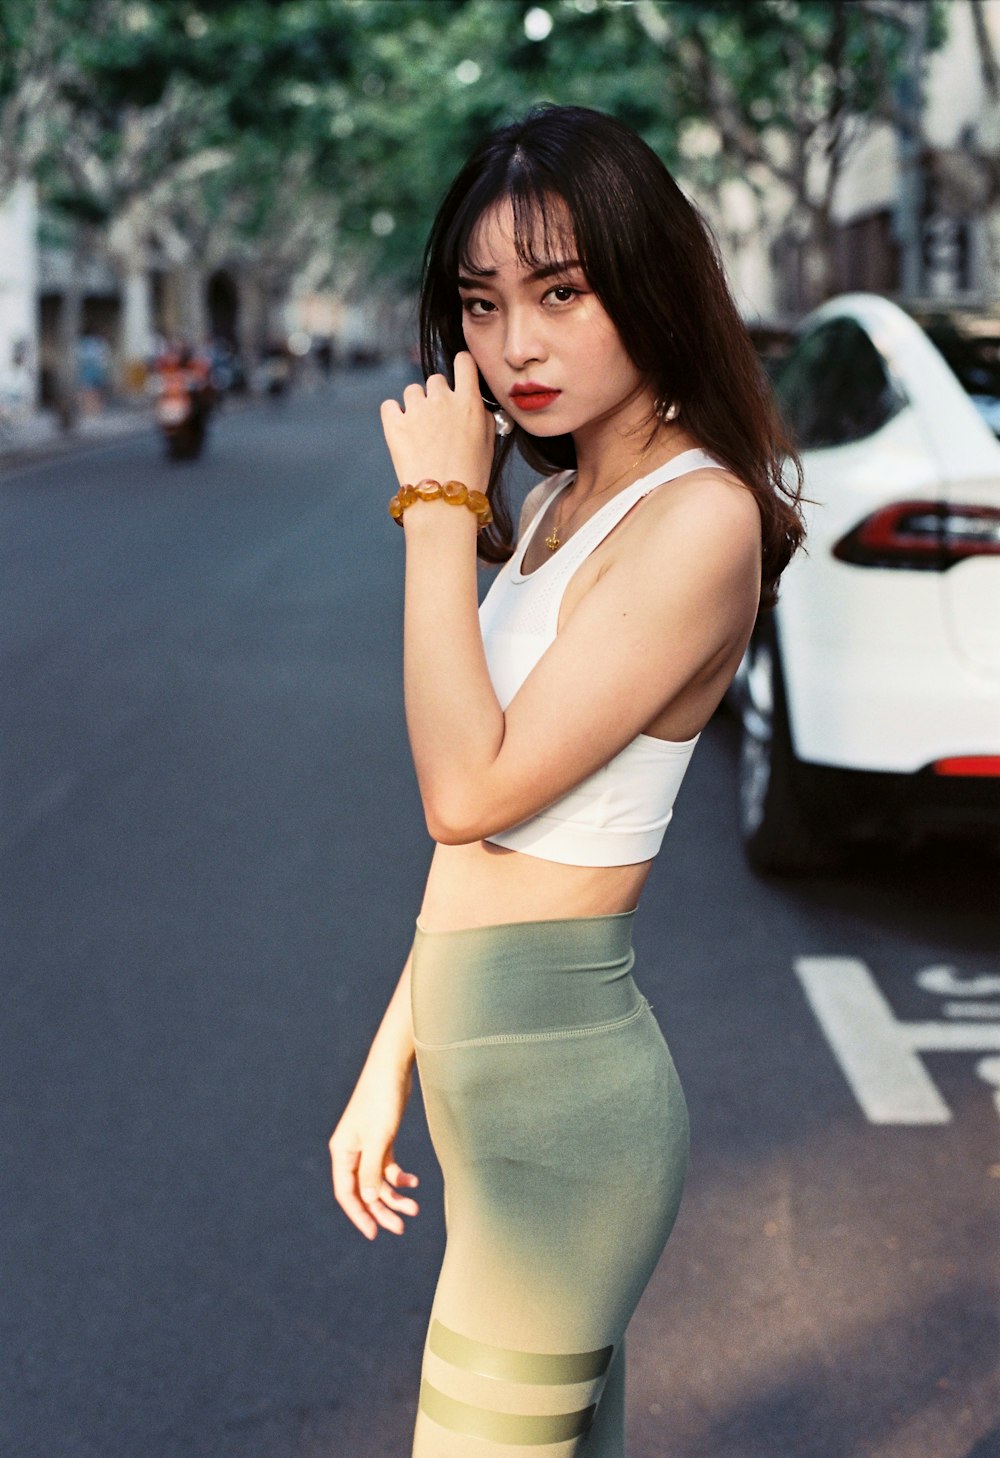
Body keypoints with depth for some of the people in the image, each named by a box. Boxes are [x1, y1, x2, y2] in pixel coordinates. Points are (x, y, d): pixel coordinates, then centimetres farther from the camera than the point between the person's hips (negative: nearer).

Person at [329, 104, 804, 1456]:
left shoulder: (699, 519, -18)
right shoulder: (557, 503, 10)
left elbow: (472, 792, -22)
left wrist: (439, 509, -16)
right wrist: (393, 1057, 14)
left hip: (559, 1089, -9)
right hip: (501, 1074, 9)